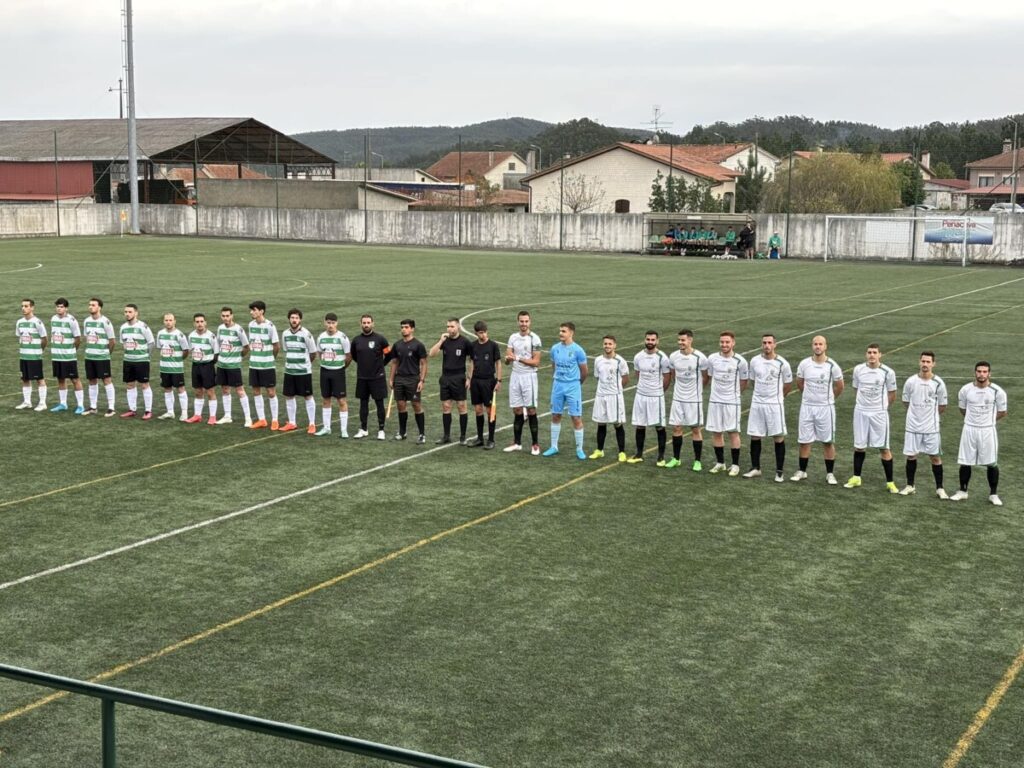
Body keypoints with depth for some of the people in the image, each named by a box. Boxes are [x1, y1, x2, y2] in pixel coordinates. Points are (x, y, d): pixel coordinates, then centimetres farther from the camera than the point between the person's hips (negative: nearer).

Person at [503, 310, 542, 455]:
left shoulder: (534, 338, -7)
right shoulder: (513, 337, 8)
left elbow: (536, 362, -11)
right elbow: (507, 359, 5)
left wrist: (518, 358, -15)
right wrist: (508, 358, -19)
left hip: (529, 376, -5)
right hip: (515, 376, 5)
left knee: (531, 411, -4)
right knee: (517, 411, 8)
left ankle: (535, 444, 3)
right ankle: (517, 443, 17)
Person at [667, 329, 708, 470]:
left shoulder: (700, 357, -14)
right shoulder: (673, 356, -2)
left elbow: (706, 377, 0)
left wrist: (696, 388, 9)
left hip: (694, 399, -4)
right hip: (678, 398, 4)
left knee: (695, 429, 3)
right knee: (676, 428, 7)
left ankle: (697, 461, 12)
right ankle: (675, 459, 19)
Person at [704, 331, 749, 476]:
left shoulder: (740, 361, -8)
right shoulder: (712, 358, -1)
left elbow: (743, 382, 4)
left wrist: (734, 393, 10)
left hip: (732, 402, -3)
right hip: (714, 401, 3)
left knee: (733, 432, 1)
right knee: (716, 432, 7)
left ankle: (735, 465, 11)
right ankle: (720, 463, 20)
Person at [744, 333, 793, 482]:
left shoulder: (782, 363, -8)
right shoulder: (754, 361, 1)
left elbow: (788, 384, 5)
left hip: (775, 404, -3)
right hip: (757, 403, 3)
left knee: (778, 437, 0)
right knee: (754, 436, 7)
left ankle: (779, 472, 8)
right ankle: (755, 468, 21)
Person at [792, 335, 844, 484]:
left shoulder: (832, 366, -8)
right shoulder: (804, 364, -4)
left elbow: (840, 386, 7)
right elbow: (799, 383, 13)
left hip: (825, 408, -1)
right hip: (807, 406, 2)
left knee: (828, 442, 4)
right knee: (804, 441, 6)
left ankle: (830, 473, 13)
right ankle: (802, 471, 19)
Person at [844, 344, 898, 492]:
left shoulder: (887, 372, -9)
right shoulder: (858, 369, -1)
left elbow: (892, 394, 3)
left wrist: (881, 405, 7)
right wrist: (862, 402, 9)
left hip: (879, 414, -2)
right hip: (860, 412, 3)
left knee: (884, 448, 0)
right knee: (859, 446, 11)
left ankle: (890, 482, 7)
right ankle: (856, 478, 24)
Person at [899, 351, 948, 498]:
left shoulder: (938, 383, -6)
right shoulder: (910, 381, -3)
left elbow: (942, 407, 5)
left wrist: (930, 414, 9)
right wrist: (917, 413, 6)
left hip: (931, 427, -1)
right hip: (913, 426, 1)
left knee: (935, 457, 3)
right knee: (911, 456, 7)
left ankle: (939, 488, 12)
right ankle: (910, 486, 21)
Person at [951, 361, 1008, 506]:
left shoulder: (997, 391, -8)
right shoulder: (965, 390, -4)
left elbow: (1002, 413, 4)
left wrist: (987, 419, 7)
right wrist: (973, 419, 9)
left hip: (988, 430, -1)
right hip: (969, 429, 1)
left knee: (992, 463, 2)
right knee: (965, 462, 6)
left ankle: (993, 494, 15)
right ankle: (962, 492, 21)